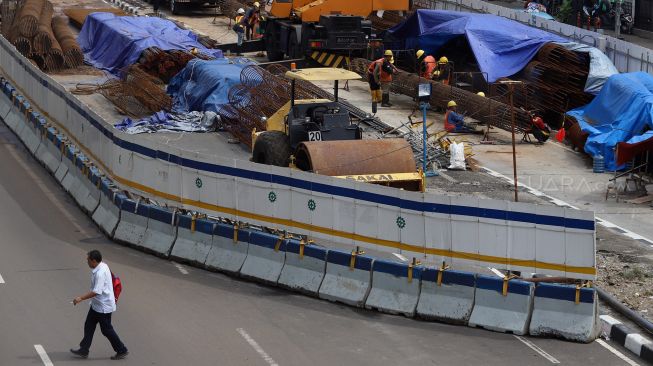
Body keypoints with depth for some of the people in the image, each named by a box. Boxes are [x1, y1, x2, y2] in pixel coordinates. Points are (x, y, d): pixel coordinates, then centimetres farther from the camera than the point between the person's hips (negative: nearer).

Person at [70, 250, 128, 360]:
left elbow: (96, 292, -33)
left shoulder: (100, 273, -29)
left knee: (107, 330, 3)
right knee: (89, 326, 14)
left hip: (103, 307, -10)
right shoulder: (102, 266, 1)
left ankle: (122, 351, 15)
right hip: (96, 305, 10)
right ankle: (84, 350, 22)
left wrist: (81, 298, -29)